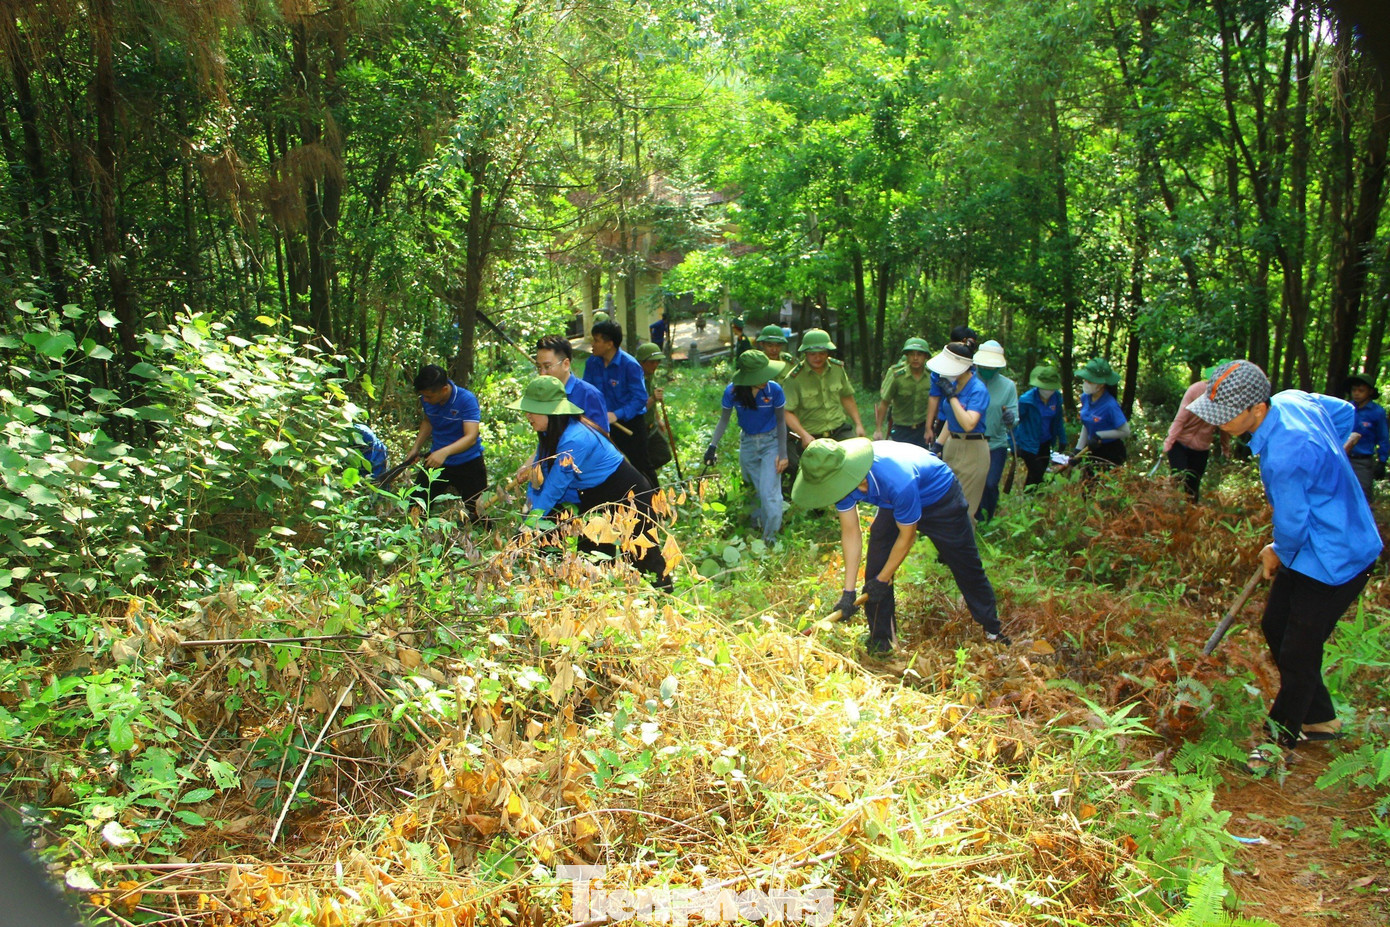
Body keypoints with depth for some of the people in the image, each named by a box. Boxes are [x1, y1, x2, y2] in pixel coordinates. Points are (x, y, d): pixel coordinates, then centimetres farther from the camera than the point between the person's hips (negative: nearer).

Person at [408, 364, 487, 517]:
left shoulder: (467, 400, -23)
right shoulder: (426, 399, -6)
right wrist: (416, 448, 7)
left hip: (468, 463, -4)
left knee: (478, 512, 4)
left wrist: (445, 452, -45)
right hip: (436, 460, 5)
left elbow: (471, 437, -31)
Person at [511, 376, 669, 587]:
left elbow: (555, 488, -32)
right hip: (595, 496, 9)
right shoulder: (550, 434, -3)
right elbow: (542, 479, 2)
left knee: (642, 554, 2)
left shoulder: (575, 440, -33)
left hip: (627, 493, -9)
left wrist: (527, 526, -29)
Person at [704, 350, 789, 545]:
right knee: (753, 490, 12)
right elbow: (724, 419, -2)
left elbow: (781, 421, -7)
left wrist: (782, 454, -6)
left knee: (769, 492, -10)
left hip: (771, 442, -2)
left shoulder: (774, 390, -21)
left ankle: (770, 538, 1)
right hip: (747, 443, 3)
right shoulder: (732, 392, -18)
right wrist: (713, 445, -15)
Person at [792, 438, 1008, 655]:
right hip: (894, 504, 5)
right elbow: (851, 532, -17)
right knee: (875, 570, -3)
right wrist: (848, 592, -18)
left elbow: (907, 535, -29)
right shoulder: (842, 477, -28)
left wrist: (883, 580, -17)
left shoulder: (898, 481, -46)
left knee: (966, 565, 7)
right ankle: (881, 639, 10)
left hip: (940, 497, -5)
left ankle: (992, 628, 27)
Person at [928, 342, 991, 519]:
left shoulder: (978, 390, -16)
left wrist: (952, 396, -24)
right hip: (952, 446, 8)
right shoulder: (954, 384, 6)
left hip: (972, 451, -7)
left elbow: (968, 424, -28)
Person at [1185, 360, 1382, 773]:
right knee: (1275, 626, 18)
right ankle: (1320, 719, 36)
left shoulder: (1285, 456, -35)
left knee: (1298, 653, 2)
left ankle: (1281, 740, 22)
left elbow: (1292, 526, -22)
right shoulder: (1293, 399, -7)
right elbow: (1346, 412, 14)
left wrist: (1277, 554, 0)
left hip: (1333, 561, -10)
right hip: (1315, 549, 10)